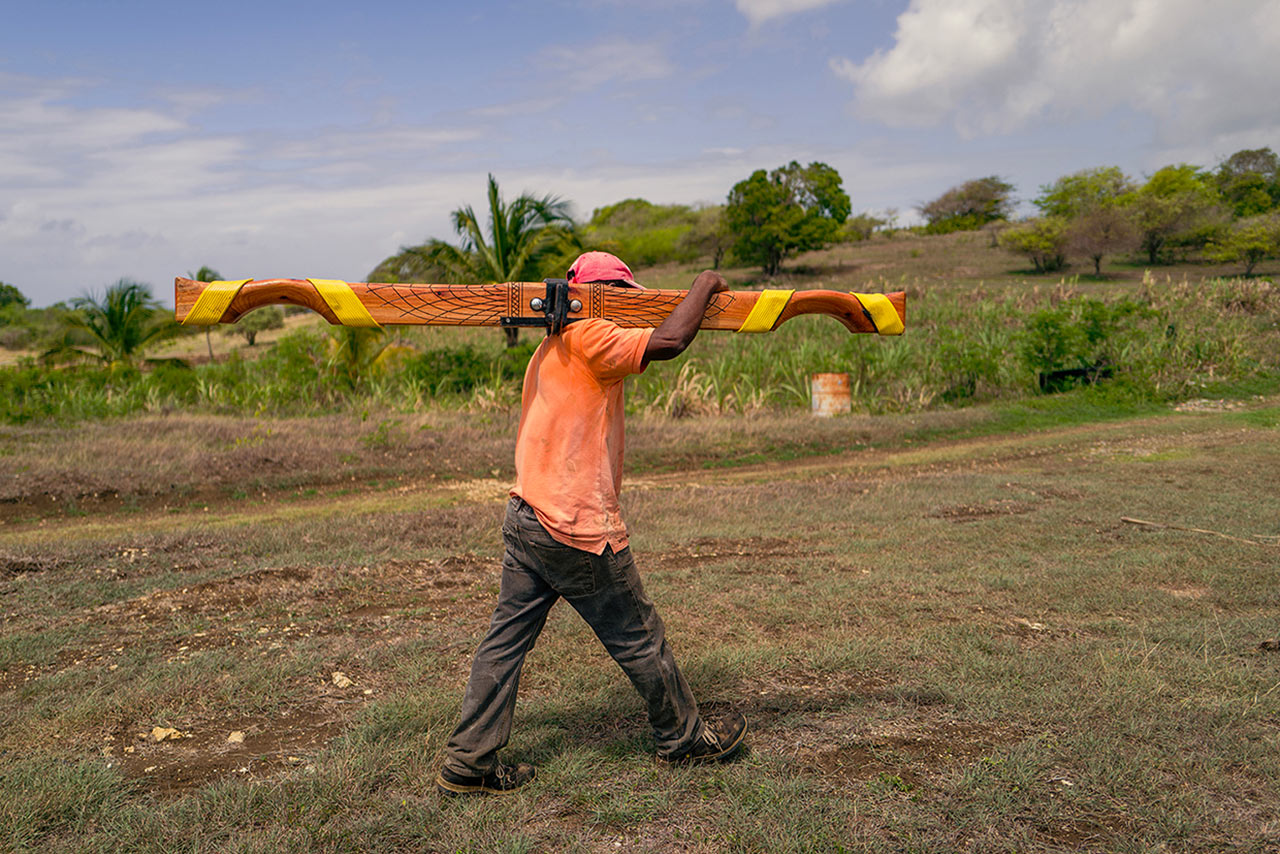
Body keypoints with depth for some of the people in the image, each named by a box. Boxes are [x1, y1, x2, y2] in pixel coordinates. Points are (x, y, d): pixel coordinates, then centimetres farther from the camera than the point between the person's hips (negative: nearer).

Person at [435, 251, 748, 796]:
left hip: (525, 516, 9)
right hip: (578, 530, -9)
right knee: (639, 641, 9)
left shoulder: (553, 345, 15)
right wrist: (704, 285, -7)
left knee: (506, 640, 10)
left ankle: (468, 764, 15)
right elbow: (669, 342, -22)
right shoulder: (589, 338, -15)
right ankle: (685, 739, 28)